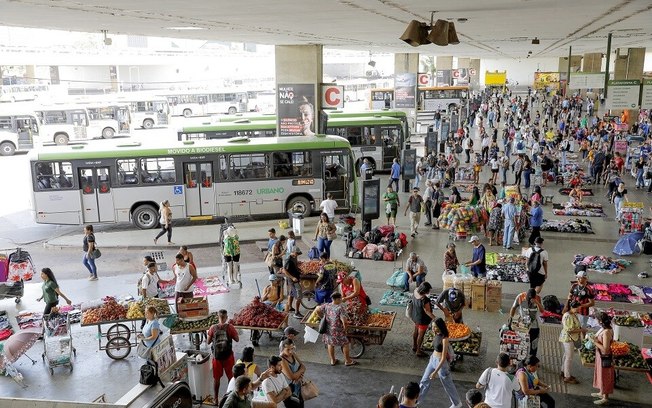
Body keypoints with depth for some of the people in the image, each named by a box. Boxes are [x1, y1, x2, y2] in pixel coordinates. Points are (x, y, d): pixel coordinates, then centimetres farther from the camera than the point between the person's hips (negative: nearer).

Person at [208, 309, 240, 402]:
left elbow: (208, 342, -1)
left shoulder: (213, 328, -11)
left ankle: (216, 399, 24)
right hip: (228, 356, 0)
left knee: (216, 378, 15)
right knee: (230, 376, 19)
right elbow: (237, 339, -3)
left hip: (217, 356, 0)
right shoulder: (230, 327, -14)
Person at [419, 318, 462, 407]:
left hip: (441, 362, -8)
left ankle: (457, 404, 36)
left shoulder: (444, 339, -28)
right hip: (432, 359, 8)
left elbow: (443, 358, -27)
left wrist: (435, 372, -27)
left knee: (447, 384, 13)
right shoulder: (437, 334, -5)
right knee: (424, 381, 17)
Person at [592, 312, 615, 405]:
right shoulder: (604, 328, -2)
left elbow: (605, 349, -29)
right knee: (601, 374, 23)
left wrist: (596, 342, -22)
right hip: (600, 356, 9)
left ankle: (605, 398, 22)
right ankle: (602, 393, 41)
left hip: (604, 357, -9)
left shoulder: (606, 332, -30)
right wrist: (595, 339, -1)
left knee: (604, 376, 7)